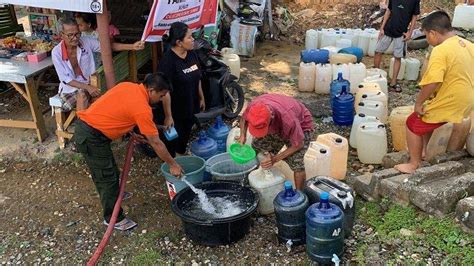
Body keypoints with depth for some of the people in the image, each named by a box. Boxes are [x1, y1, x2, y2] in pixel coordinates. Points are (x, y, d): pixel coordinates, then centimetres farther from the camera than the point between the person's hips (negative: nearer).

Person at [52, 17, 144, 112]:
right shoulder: (56, 52, -13)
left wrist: (132, 46, -23)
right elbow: (65, 79, -14)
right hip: (69, 88, -2)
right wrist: (87, 87, -27)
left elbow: (109, 46, -8)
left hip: (89, 84, 2)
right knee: (82, 96, -32)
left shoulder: (86, 42, -8)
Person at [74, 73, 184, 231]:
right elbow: (156, 143, -12)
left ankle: (113, 194, 49)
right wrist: (173, 165, -2)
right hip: (91, 136, -9)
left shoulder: (127, 86, 6)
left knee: (109, 171, 27)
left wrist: (129, 132, 17)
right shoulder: (142, 108, -18)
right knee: (108, 177, 3)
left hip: (85, 125, 9)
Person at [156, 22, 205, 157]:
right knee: (172, 138, 10)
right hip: (174, 110, -7)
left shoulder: (192, 54, -2)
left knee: (185, 134, 25)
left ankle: (181, 157, 49)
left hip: (189, 107, 7)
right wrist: (168, 116, -23)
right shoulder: (168, 60, -26)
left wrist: (201, 97, 15)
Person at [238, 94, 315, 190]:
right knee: (257, 146, 0)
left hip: (302, 126, -6)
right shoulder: (253, 106, -30)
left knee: (295, 162, -22)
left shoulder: (288, 119, -44)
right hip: (277, 126, 6)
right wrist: (243, 135, -22)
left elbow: (298, 145, -26)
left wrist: (275, 159, -29)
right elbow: (243, 118, -4)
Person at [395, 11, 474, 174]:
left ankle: (414, 164, 17)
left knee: (413, 125, 9)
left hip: (448, 104, -9)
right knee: (426, 120, 28)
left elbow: (432, 82, -30)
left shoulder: (441, 51, -22)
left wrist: (419, 102, -17)